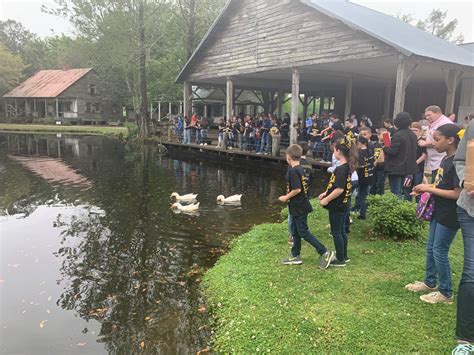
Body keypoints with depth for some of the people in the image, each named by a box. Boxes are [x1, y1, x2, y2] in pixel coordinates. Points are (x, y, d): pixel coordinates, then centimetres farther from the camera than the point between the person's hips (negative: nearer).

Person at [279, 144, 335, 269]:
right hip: (299, 206, 10)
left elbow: (297, 189, -26)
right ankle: (295, 256, 25)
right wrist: (289, 197, 16)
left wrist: (286, 197, -13)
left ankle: (325, 253, 1)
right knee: (295, 231, 16)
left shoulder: (293, 171, -20)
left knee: (304, 232, -3)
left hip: (299, 207, -10)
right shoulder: (300, 169, 9)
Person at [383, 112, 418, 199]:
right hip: (409, 168, 8)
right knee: (404, 193, 17)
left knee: (396, 193, -3)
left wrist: (385, 148, -2)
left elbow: (392, 151, -21)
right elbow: (414, 150, 16)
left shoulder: (398, 135, -18)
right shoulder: (413, 135, 8)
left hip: (396, 169, -8)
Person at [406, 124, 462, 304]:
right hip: (439, 212, 9)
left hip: (449, 216, -9)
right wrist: (427, 188, 2)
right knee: (431, 247, 18)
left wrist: (430, 189, -19)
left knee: (439, 251, 0)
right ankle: (430, 282, 34)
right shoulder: (446, 159, 7)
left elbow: (458, 193, -24)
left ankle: (446, 293, 16)